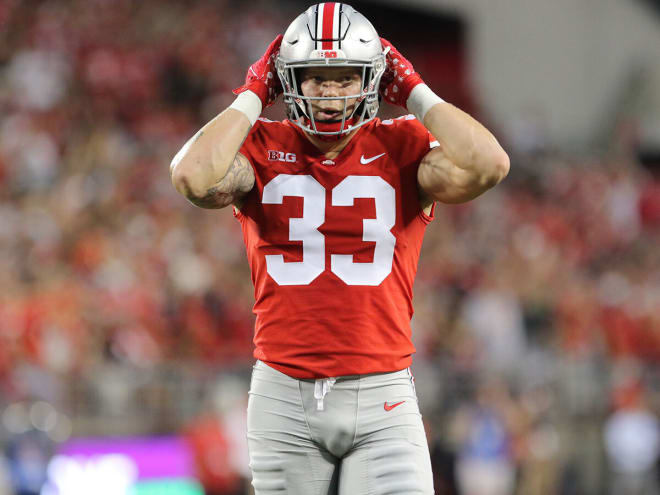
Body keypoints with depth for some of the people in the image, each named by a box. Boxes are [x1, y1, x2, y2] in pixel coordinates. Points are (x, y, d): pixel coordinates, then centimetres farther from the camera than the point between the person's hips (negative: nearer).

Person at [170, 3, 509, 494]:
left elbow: (488, 167, -16)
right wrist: (251, 98, -5)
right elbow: (195, 177, -18)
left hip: (381, 397, -1)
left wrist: (416, 94, -4)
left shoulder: (402, 149, 3)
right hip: (284, 396, 1)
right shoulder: (262, 148, 4)